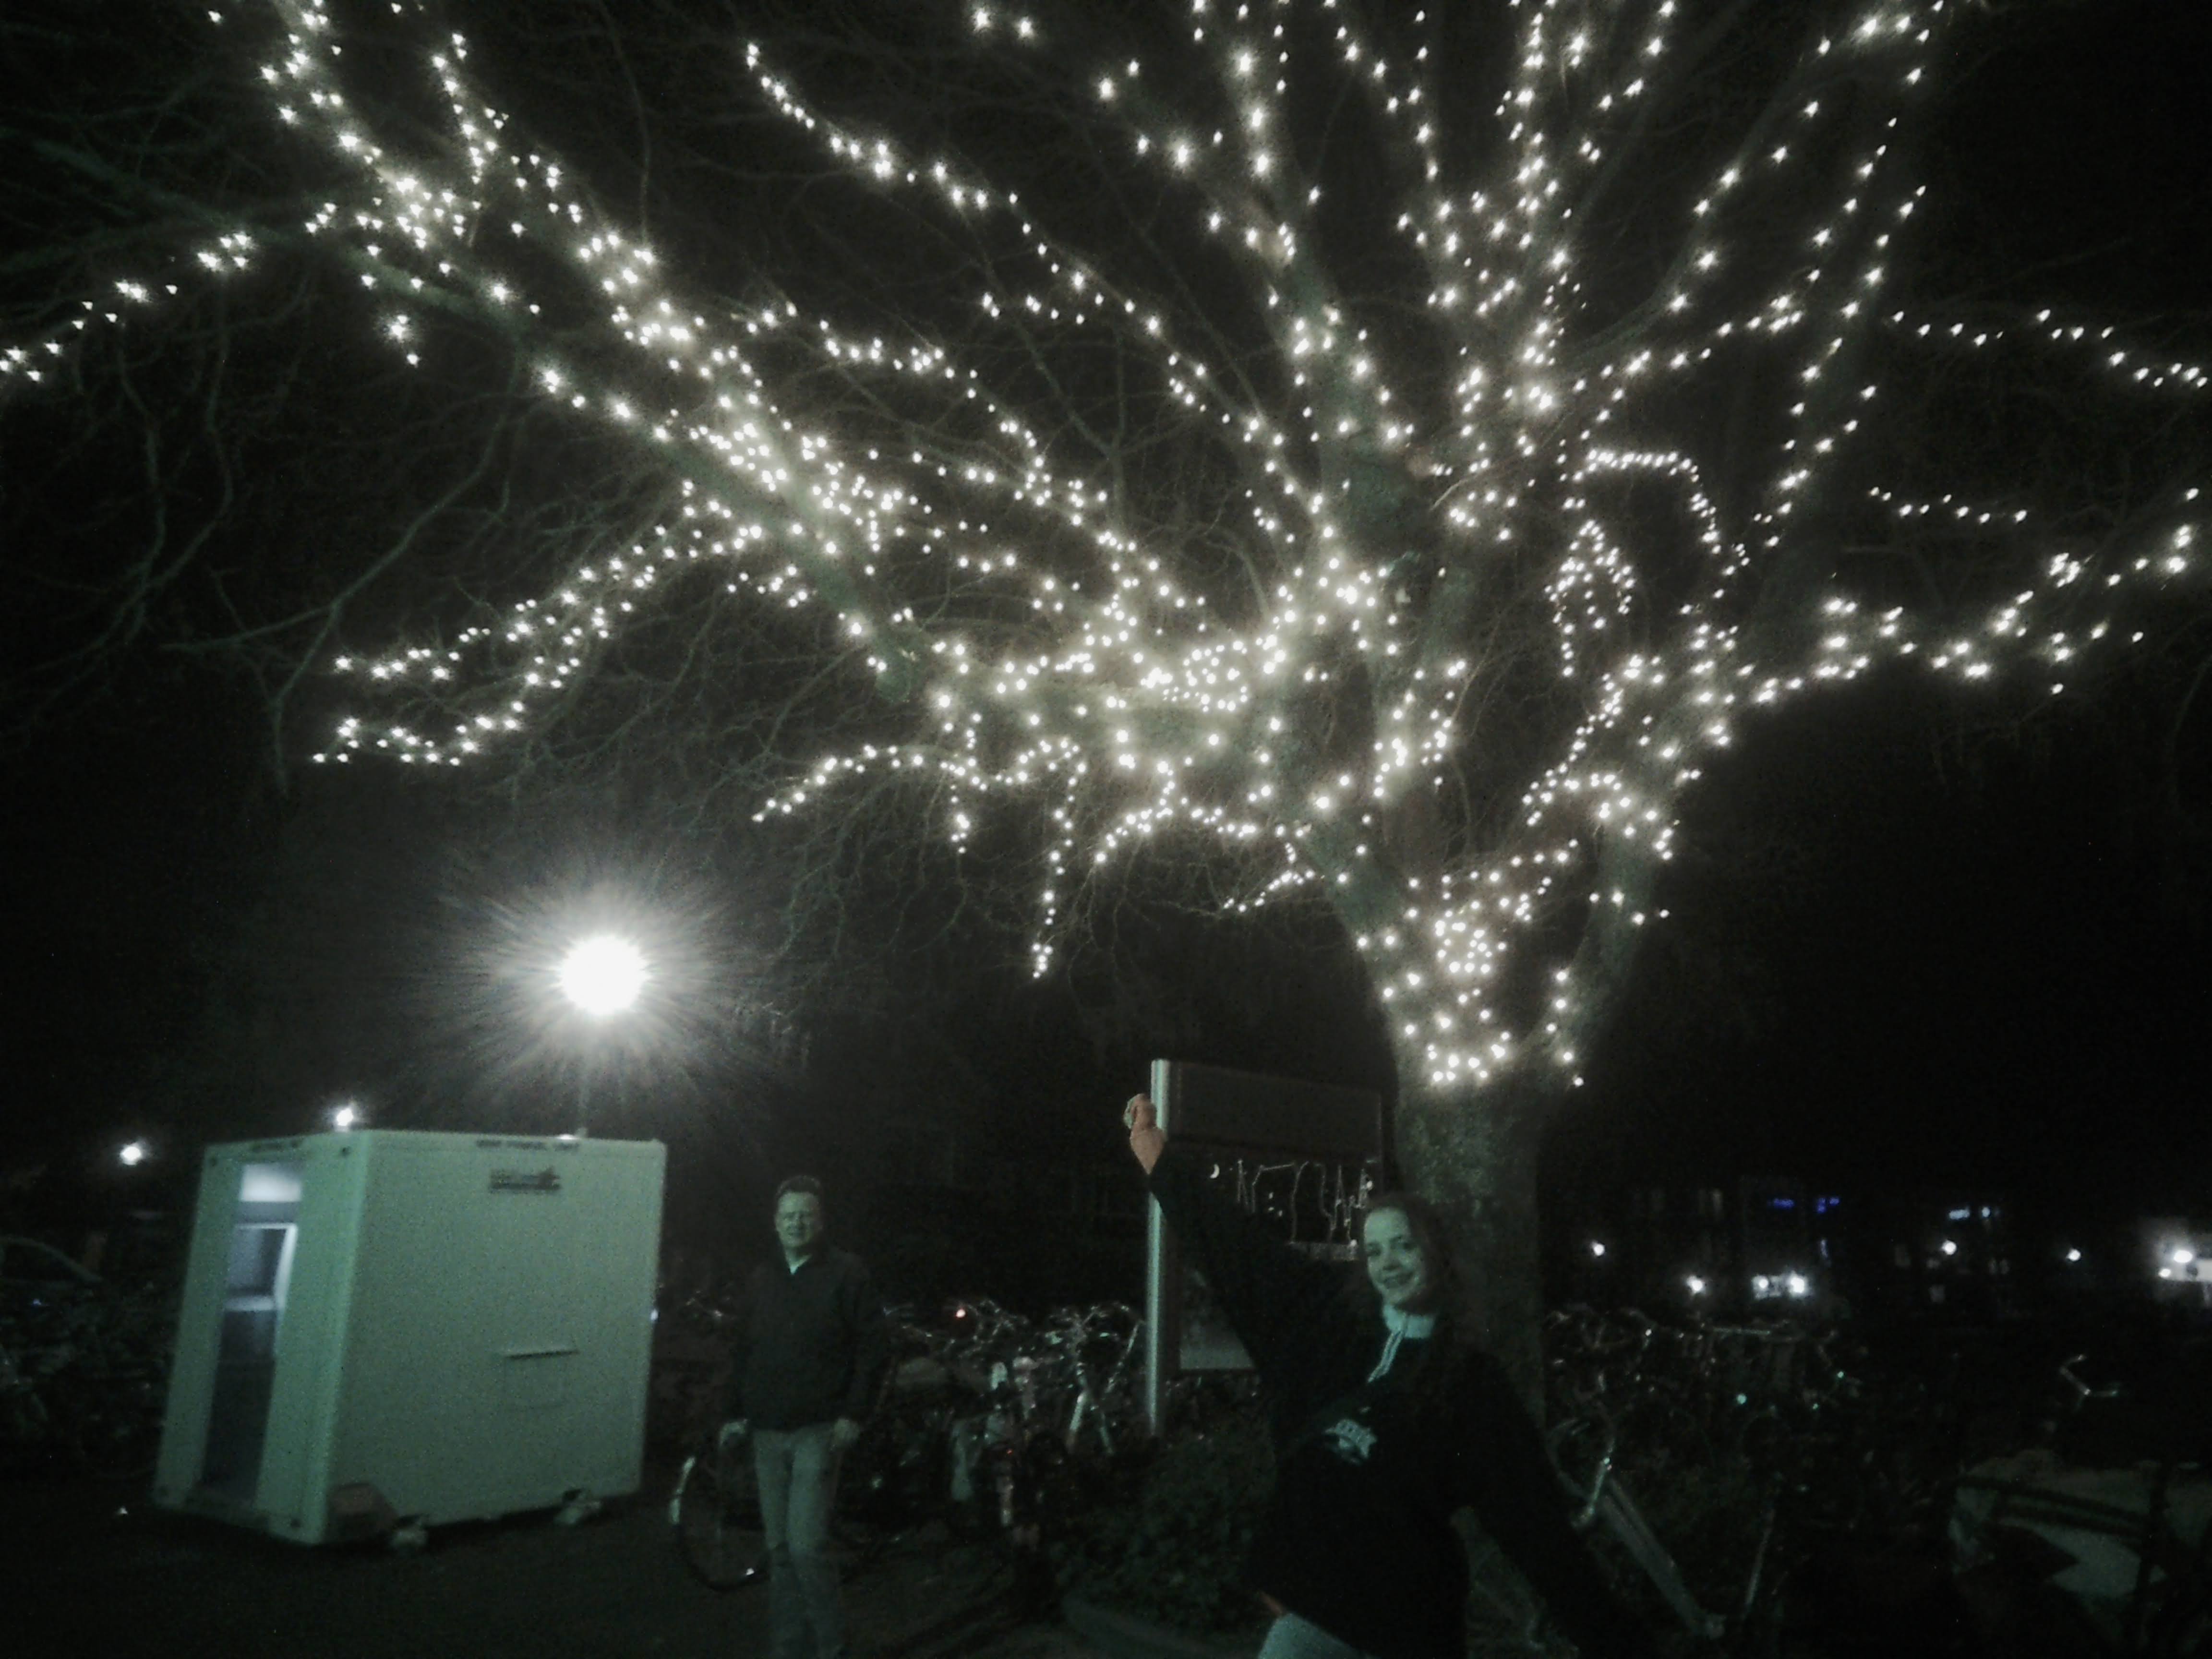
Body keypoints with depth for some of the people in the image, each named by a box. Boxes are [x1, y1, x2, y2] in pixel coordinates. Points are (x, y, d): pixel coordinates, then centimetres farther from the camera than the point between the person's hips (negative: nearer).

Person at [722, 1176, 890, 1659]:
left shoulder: (846, 1273, -6)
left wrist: (854, 1413, -12)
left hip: (819, 1431, -5)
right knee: (780, 1548, 11)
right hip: (767, 1433, 5)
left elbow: (874, 1347, -7)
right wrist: (735, 1412, 9)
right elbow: (744, 1352, 16)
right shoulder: (761, 1278, 11)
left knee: (807, 1545, -10)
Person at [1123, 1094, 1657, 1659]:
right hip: (1312, 1602, 3)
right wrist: (1154, 1145, 10)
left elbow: (1534, 1519, -8)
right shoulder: (1329, 1318, 2)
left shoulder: (1472, 1382, -6)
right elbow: (1234, 1243, 7)